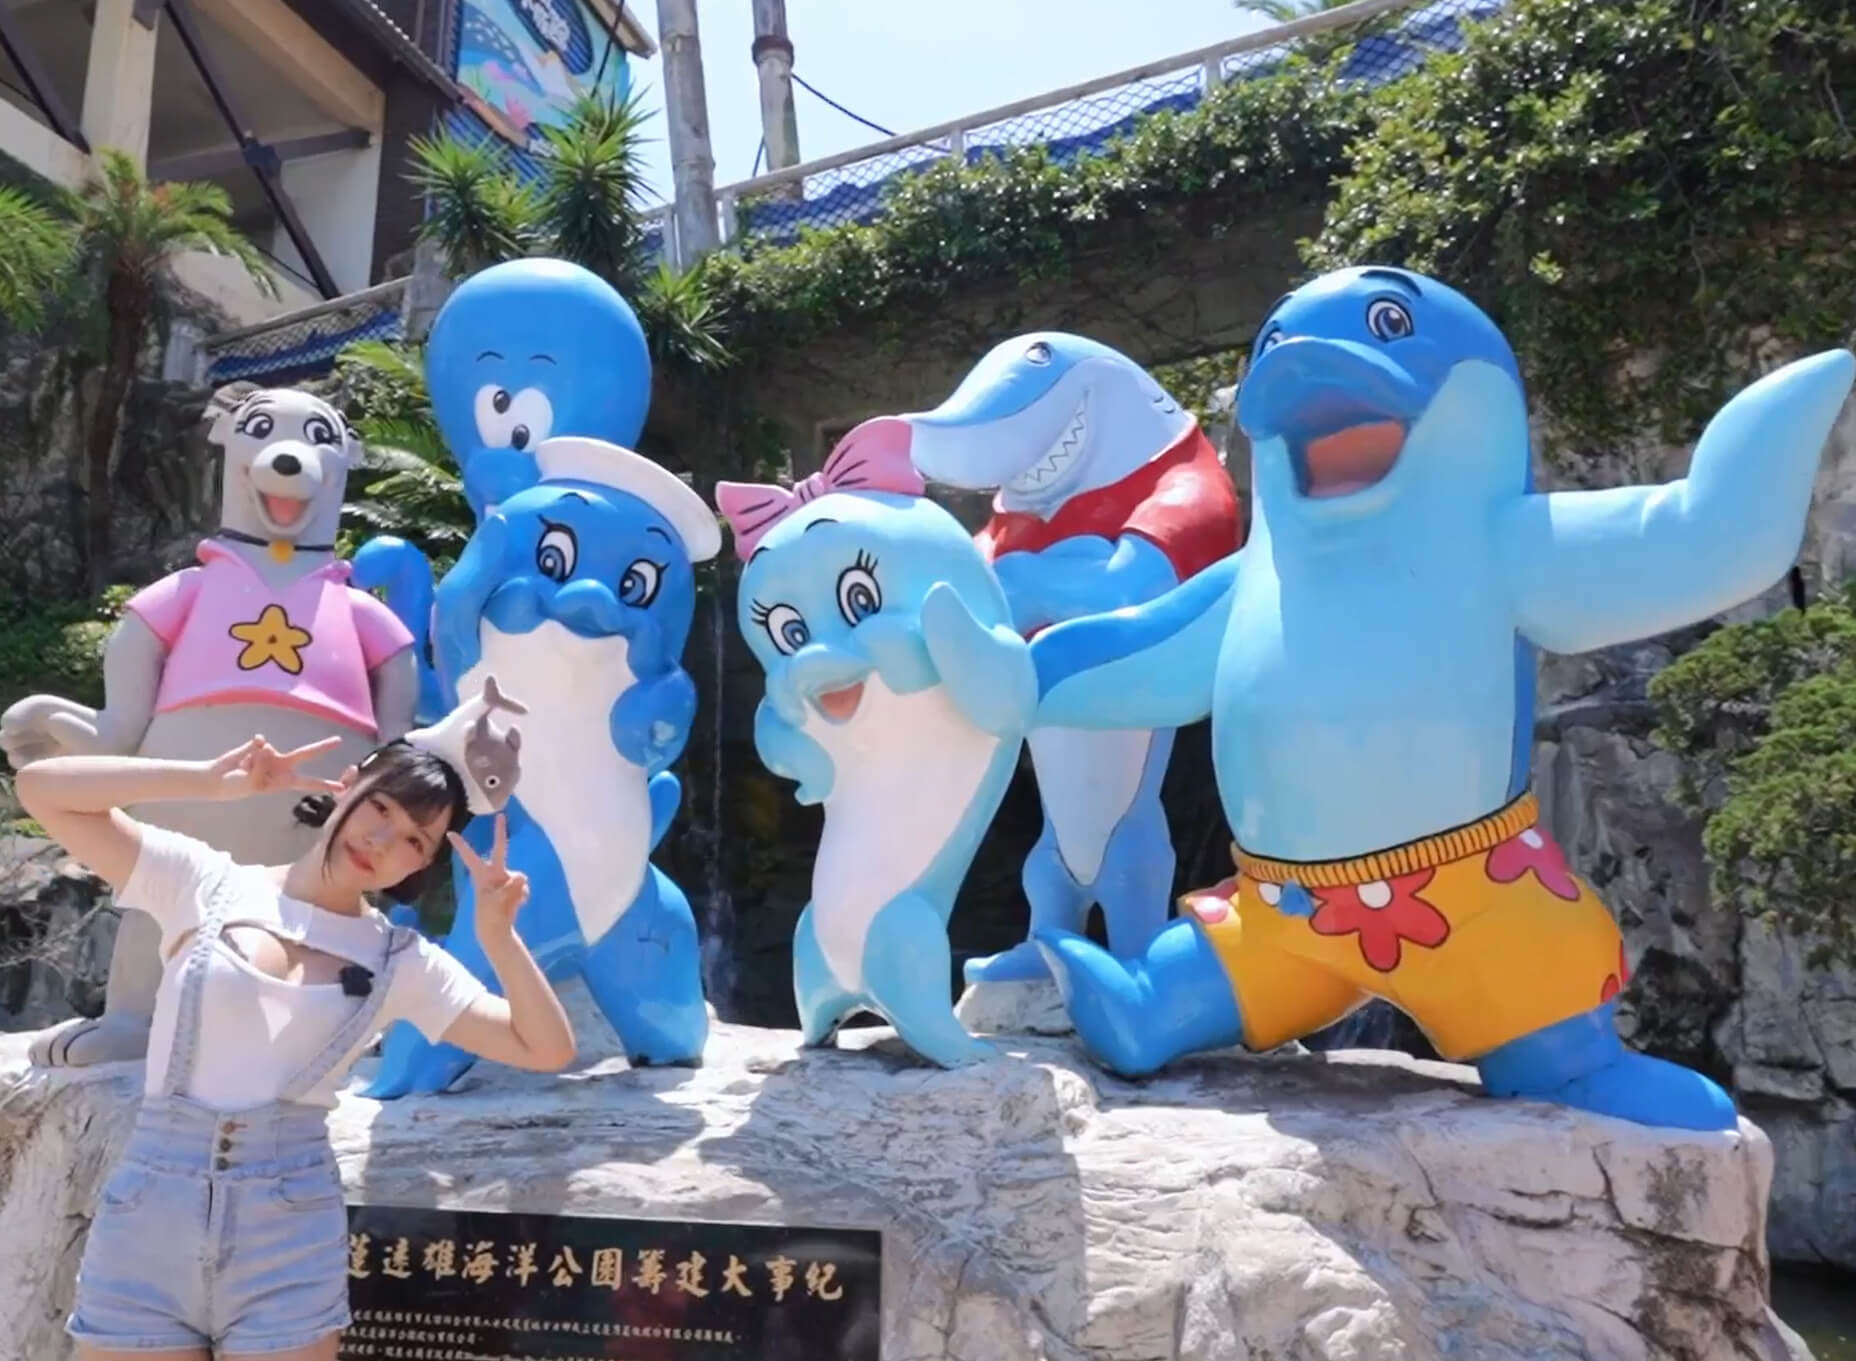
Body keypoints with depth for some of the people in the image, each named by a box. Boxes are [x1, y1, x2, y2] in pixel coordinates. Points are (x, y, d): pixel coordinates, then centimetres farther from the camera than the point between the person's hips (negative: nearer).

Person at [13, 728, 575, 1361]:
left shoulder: (403, 961, 3)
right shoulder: (207, 884, 1)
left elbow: (548, 1050, -3)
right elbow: (40, 787, -3)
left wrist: (497, 934, -16)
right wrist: (212, 780, -11)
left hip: (292, 1232, 1)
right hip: (146, 1211, 0)